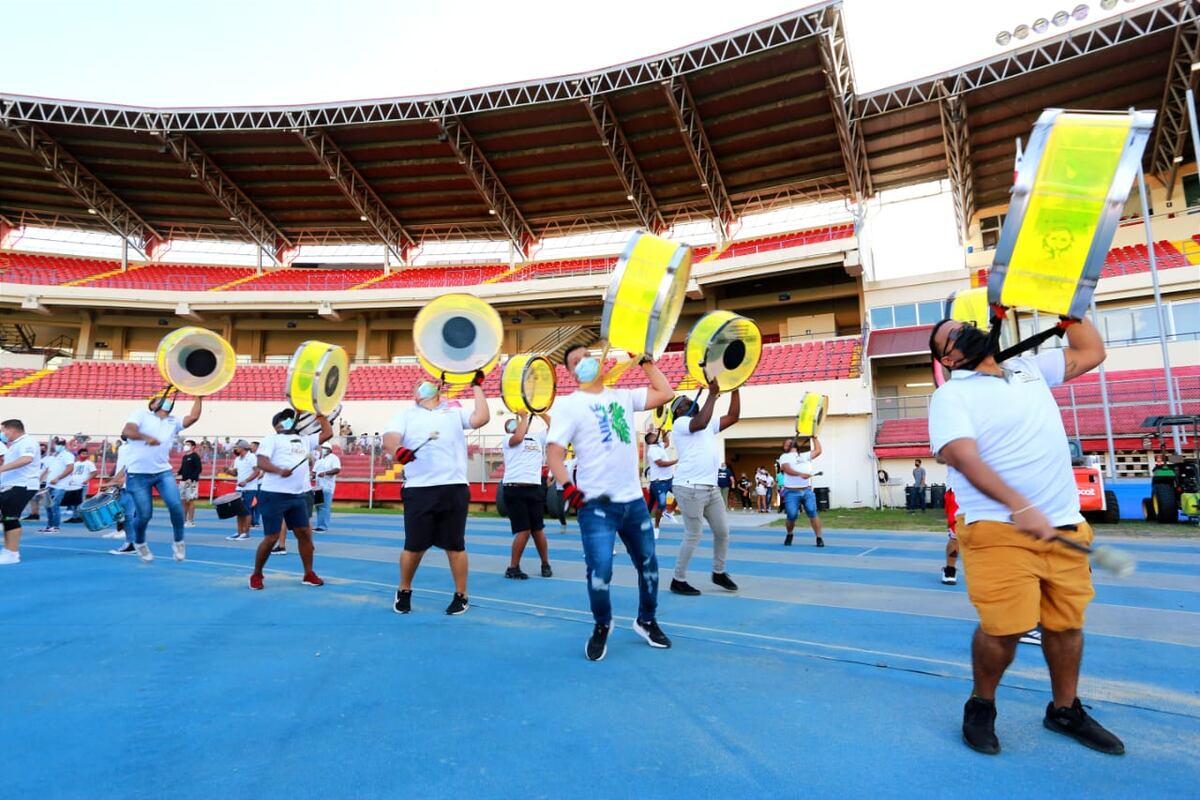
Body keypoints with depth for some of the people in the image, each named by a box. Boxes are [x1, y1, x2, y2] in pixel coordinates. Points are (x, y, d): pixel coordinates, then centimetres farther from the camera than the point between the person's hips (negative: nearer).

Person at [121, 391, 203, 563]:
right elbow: (127, 431, -16)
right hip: (138, 474, -3)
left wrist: (199, 397, -2)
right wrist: (146, 437, -35)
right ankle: (139, 543, 30)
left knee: (176, 505, -16)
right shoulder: (141, 415, 1)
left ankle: (178, 542, 3)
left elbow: (193, 417, -3)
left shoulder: (174, 422, 13)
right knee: (145, 514, -1)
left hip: (163, 472, 3)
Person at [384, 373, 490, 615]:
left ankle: (461, 595, 21)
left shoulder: (455, 412, 15)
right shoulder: (405, 415, 14)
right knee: (414, 546, 6)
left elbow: (481, 418, -1)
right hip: (418, 490, 0)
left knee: (455, 545, 5)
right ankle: (404, 591, 30)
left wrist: (477, 387, 2)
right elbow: (389, 438, -4)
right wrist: (397, 449, -26)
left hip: (454, 488, 0)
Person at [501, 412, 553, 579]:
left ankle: (545, 564, 26)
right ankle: (513, 568, 8)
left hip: (534, 489, 4)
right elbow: (518, 437, -19)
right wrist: (524, 416, -8)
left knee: (538, 529, 10)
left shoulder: (538, 436, 17)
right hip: (515, 490, -4)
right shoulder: (508, 439, 2)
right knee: (523, 531, -7)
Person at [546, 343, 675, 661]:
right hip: (596, 505, -5)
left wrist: (646, 360, 13)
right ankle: (602, 627, 19)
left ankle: (646, 621, 39)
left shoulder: (623, 396, 10)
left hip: (634, 500, 5)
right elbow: (554, 451, -11)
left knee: (648, 564, 15)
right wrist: (568, 488, -25)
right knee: (600, 570, -11)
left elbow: (665, 394, 11)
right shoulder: (569, 405, -5)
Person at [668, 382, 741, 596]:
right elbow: (700, 423, -27)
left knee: (723, 531, 13)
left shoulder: (710, 424, 19)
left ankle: (719, 573, 31)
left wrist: (735, 389, 8)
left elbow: (733, 417, 14)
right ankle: (678, 580, 9)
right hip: (690, 488, -8)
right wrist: (713, 394, -23)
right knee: (693, 536, -4)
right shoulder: (681, 423, -6)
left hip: (711, 488, 8)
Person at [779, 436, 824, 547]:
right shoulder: (784, 457, 7)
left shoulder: (805, 455, 22)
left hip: (807, 491, 3)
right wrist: (800, 474, -29)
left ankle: (819, 538, -1)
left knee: (812, 514, -9)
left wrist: (814, 437, 21)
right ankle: (789, 535, 23)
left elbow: (818, 451, 19)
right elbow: (787, 469, -12)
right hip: (791, 492, -3)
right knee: (791, 517, -5)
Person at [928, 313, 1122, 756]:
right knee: (1004, 628, -10)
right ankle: (981, 707, 16)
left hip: (1064, 525, 6)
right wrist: (1021, 507, -29)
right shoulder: (951, 396, -6)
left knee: (1067, 622, 11)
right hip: (999, 530, -6)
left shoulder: (1029, 368, 16)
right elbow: (965, 458, -19)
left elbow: (1091, 352, 23)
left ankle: (1065, 711, 33)